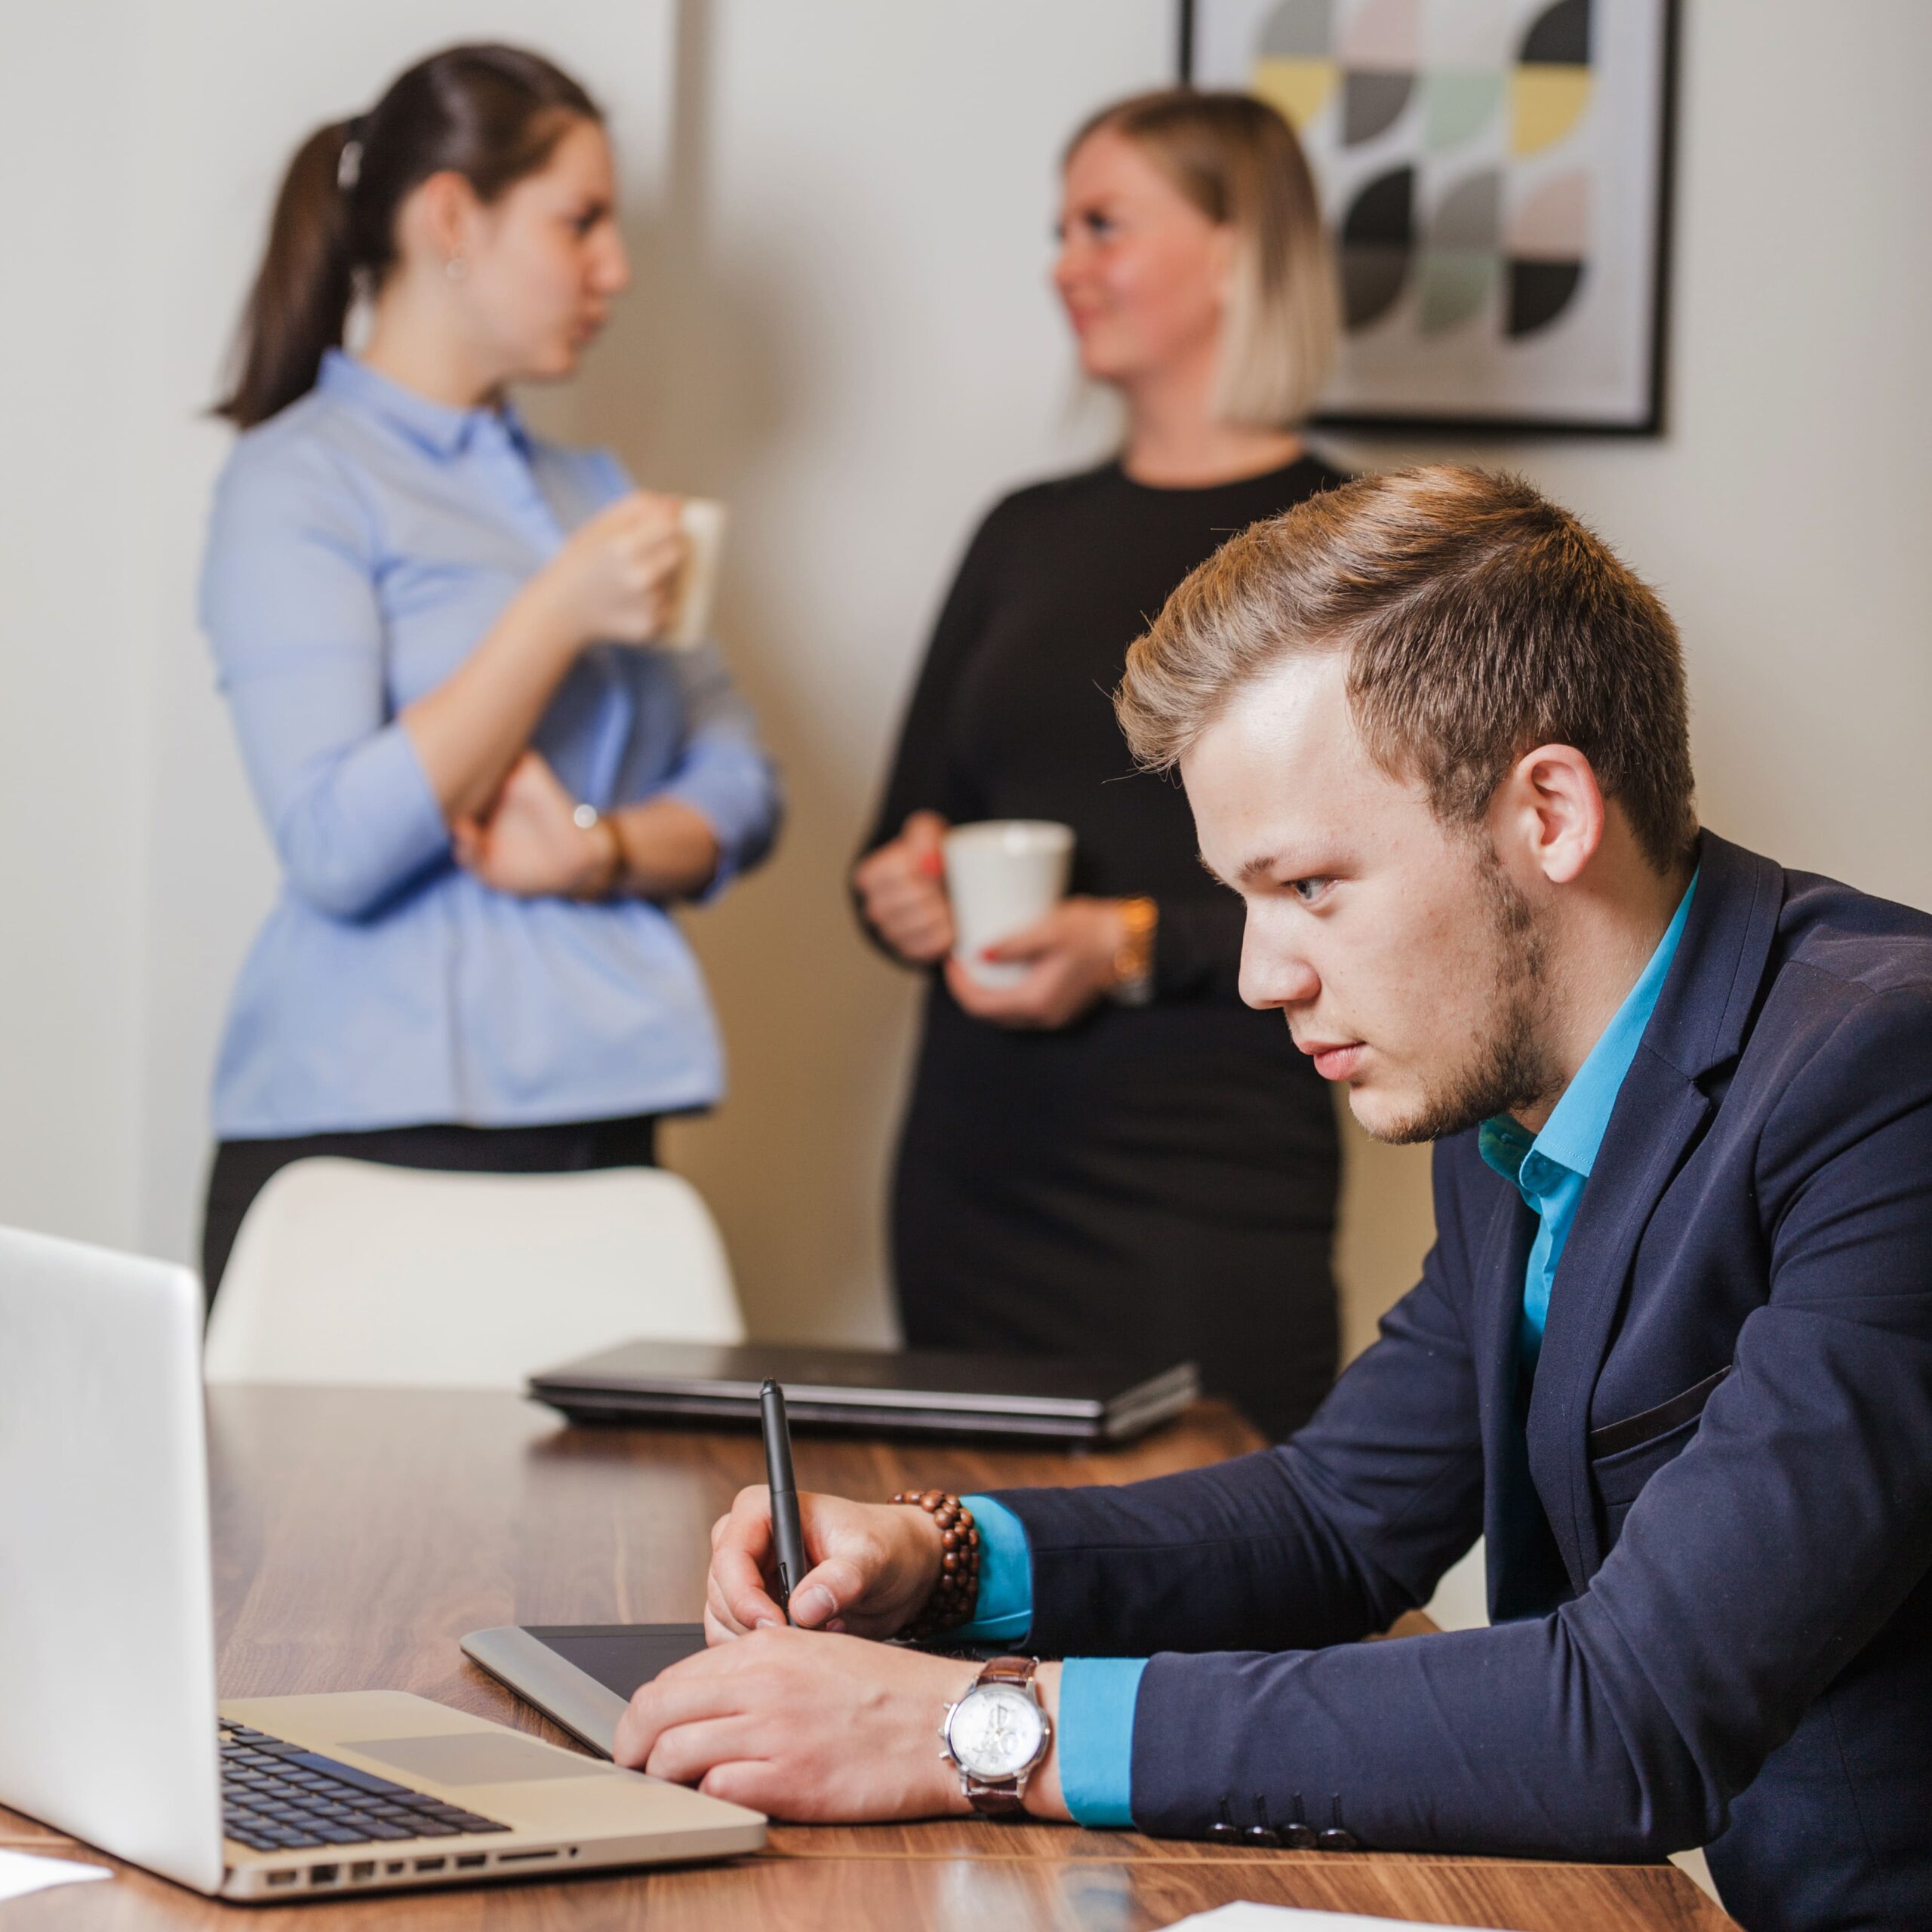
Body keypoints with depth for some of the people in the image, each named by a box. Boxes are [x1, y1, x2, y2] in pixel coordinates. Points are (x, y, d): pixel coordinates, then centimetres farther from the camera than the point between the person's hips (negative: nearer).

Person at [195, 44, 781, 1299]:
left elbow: (741, 790, 12)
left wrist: (604, 852, -8)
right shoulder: (300, 481, -3)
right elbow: (337, 845, -15)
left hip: (600, 1135, 6)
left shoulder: (588, 491, 19)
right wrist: (561, 615, -17)